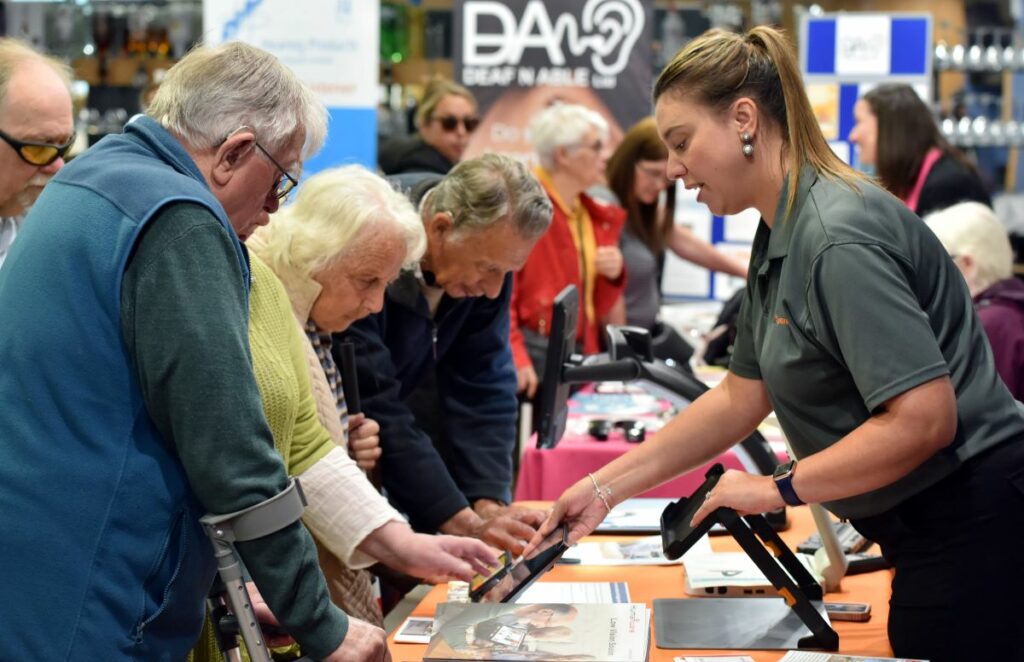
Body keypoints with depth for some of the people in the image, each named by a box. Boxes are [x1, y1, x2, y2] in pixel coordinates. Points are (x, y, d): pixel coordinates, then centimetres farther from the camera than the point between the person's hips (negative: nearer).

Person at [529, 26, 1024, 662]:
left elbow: (924, 418, -26)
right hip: (922, 527, 10)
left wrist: (779, 488, -16)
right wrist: (605, 488, 11)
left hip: (971, 523, -10)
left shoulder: (839, 237, -22)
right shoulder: (780, 238, 9)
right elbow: (742, 397, 14)